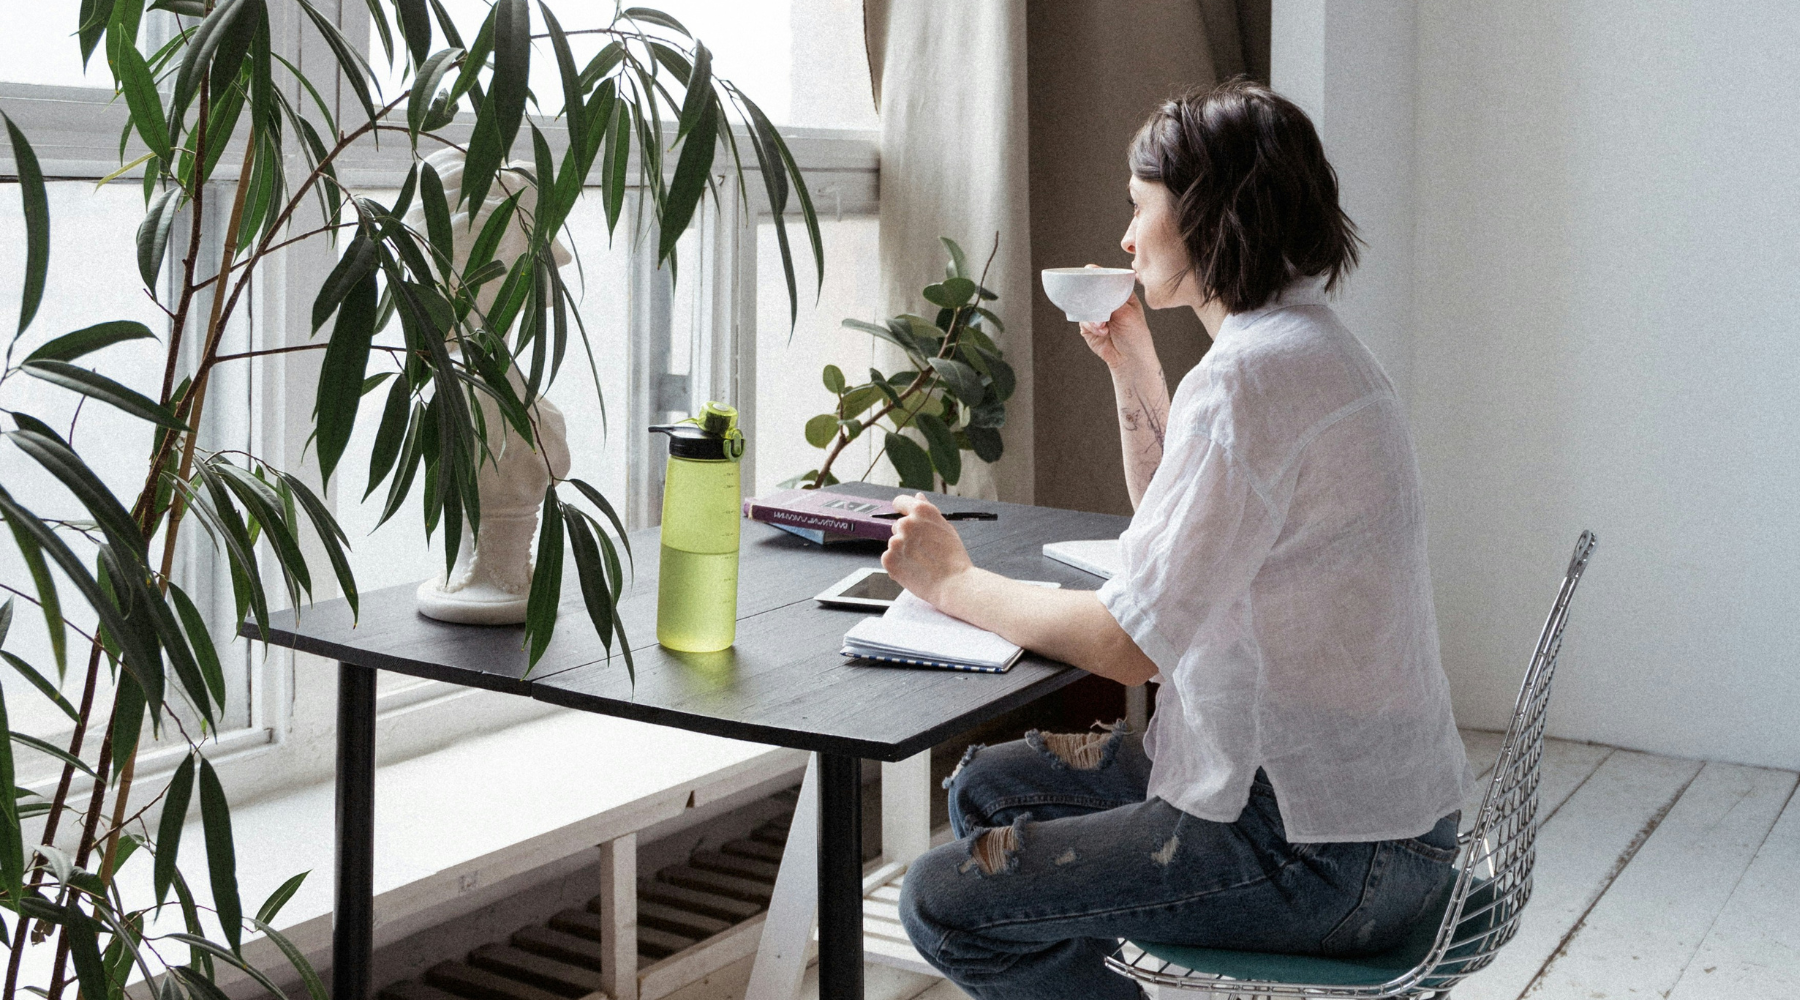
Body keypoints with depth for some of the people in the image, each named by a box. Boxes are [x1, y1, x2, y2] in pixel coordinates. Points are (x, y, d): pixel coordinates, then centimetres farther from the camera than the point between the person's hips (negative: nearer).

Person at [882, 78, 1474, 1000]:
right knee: (991, 786, 19)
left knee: (945, 903, -7)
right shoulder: (1311, 348, 11)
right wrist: (1132, 365, 17)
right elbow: (1179, 534, 24)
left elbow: (1131, 643, -23)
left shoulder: (1249, 377, -22)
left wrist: (953, 583, -8)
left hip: (1320, 856, -10)